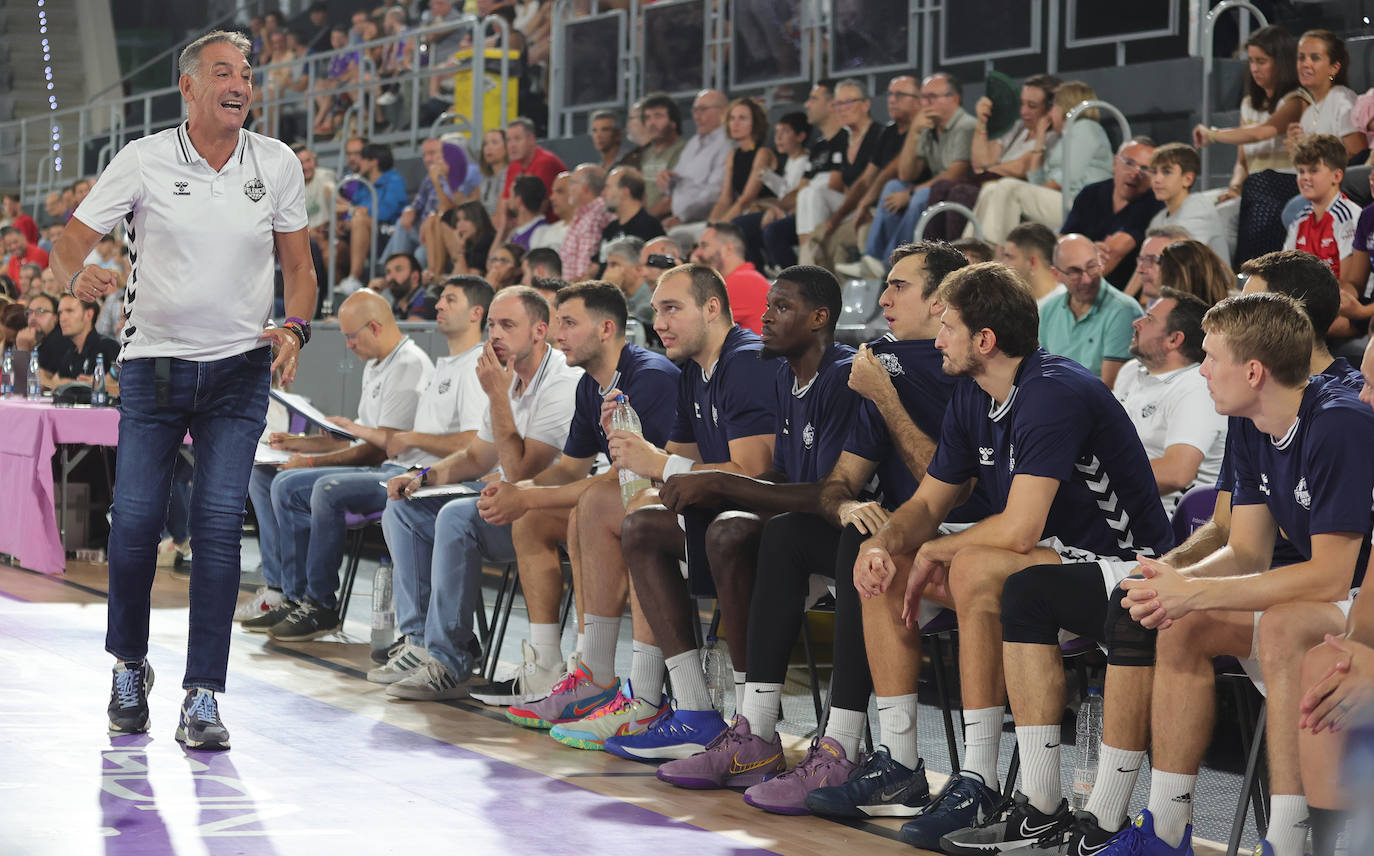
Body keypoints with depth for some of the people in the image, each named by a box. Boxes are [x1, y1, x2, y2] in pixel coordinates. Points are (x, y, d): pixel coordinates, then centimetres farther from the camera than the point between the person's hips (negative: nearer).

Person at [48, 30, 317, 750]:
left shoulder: (277, 165, 2)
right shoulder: (143, 160, -4)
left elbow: (299, 266, 10)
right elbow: (70, 241, -4)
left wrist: (294, 326, -8)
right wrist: (77, 276, -27)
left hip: (240, 368, 1)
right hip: (153, 362, -1)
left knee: (219, 520, -10)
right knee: (135, 520, -3)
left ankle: (203, 697, -7)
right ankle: (129, 666, 23)